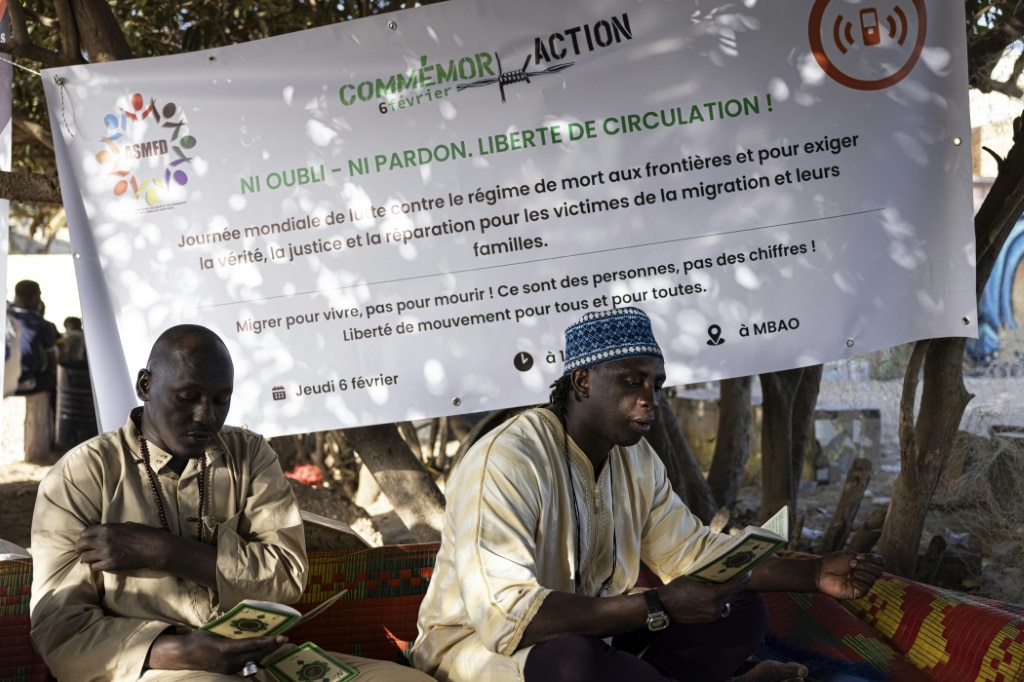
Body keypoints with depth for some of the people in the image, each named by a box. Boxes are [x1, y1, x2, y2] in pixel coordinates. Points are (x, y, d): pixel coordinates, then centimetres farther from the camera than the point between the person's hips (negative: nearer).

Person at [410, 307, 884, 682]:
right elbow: (505, 614, -36)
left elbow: (693, 551, 7)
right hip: (481, 644, -7)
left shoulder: (637, 458, 0)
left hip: (590, 631, 7)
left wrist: (816, 575, -6)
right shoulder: (505, 461, -27)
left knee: (743, 613, -3)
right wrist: (659, 607, -36)